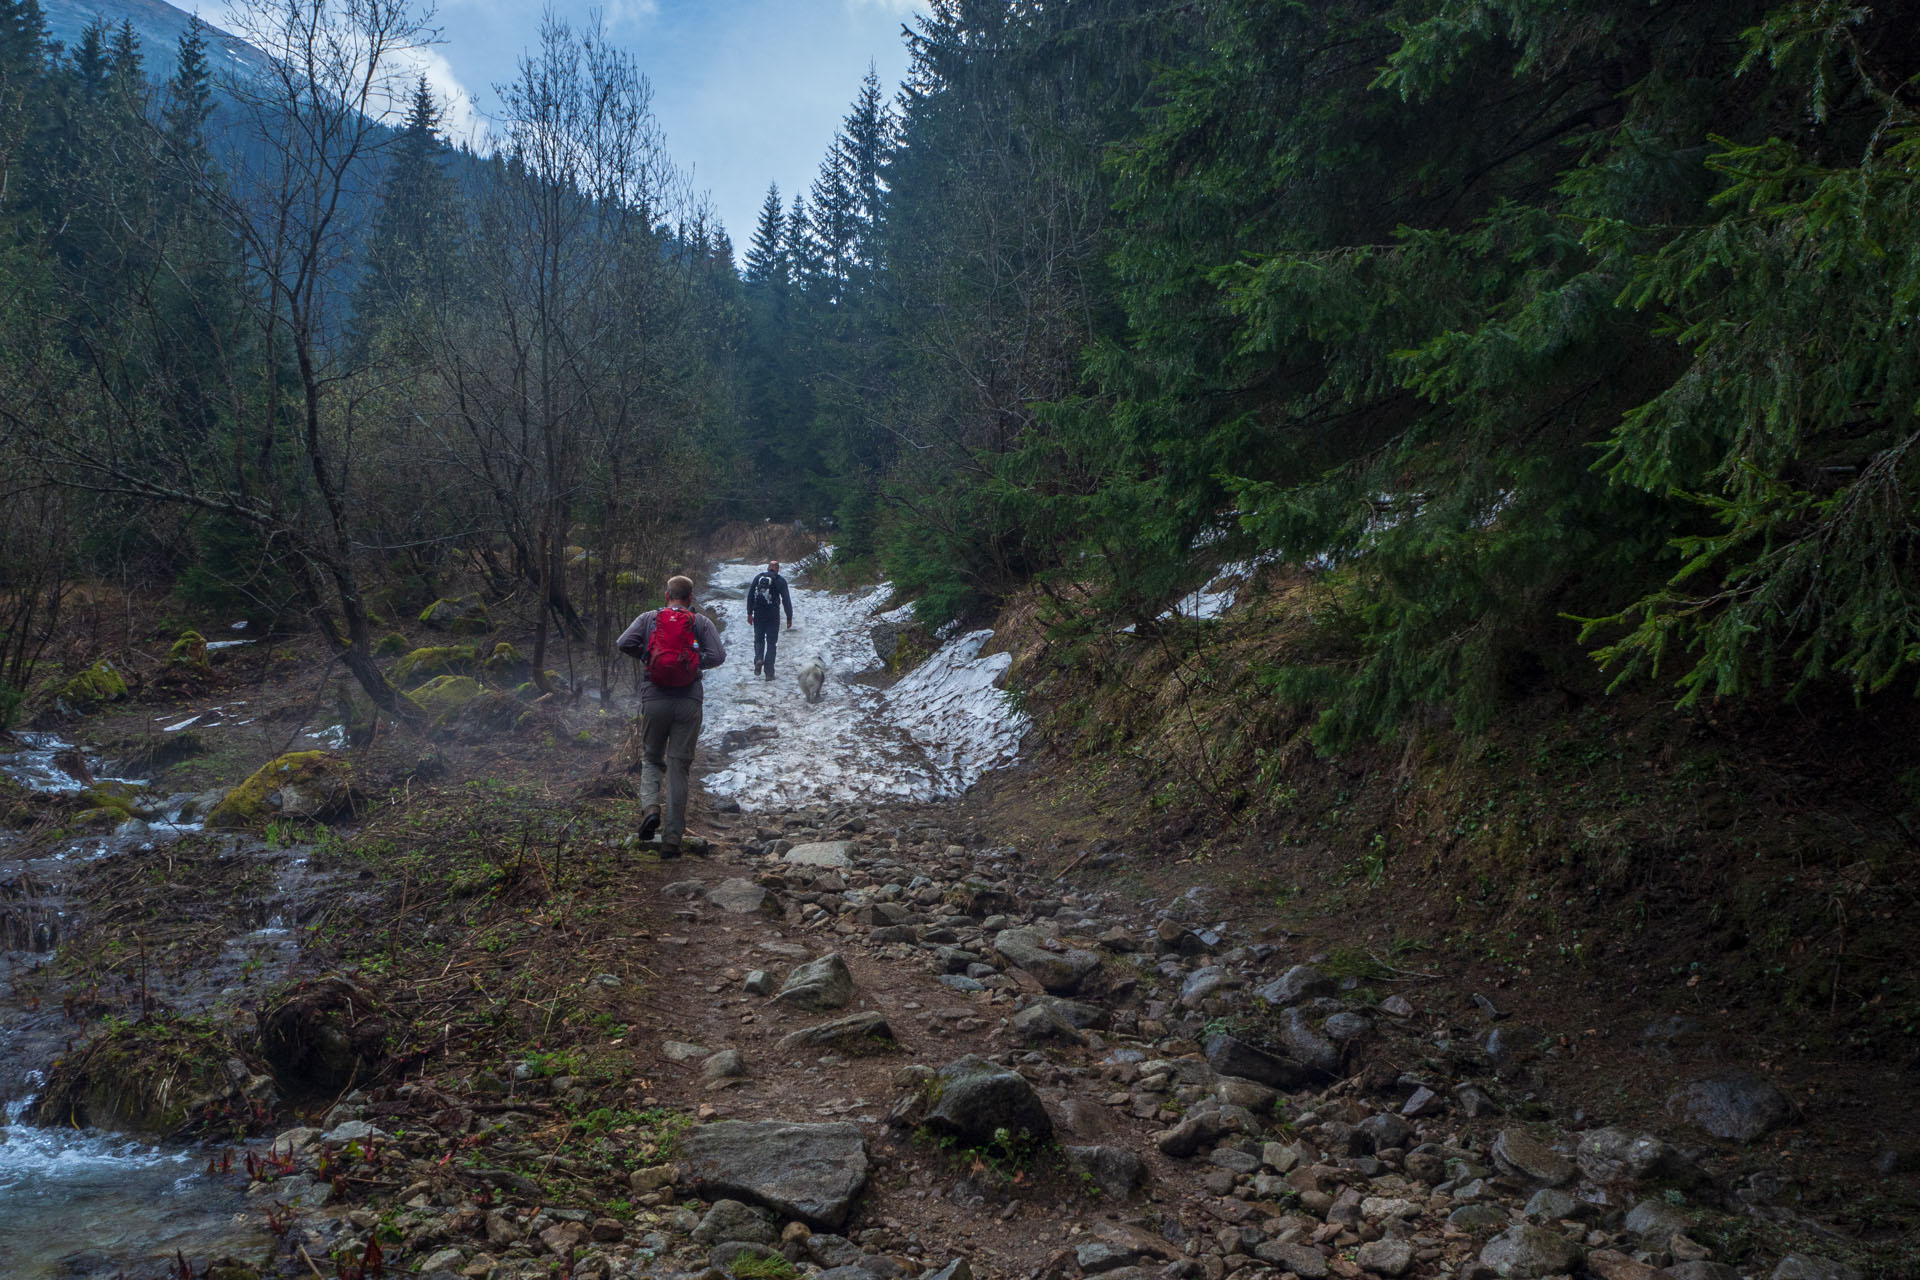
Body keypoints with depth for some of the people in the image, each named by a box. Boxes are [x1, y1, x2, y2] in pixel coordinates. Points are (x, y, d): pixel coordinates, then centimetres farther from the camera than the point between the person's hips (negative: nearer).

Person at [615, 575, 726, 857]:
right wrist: (694, 661, 10)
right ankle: (672, 839, 4)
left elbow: (623, 644, -6)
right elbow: (718, 655, -7)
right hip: (689, 703, 0)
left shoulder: (648, 619, 5)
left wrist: (645, 654, 11)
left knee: (651, 759, 19)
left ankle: (650, 806, -10)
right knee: (679, 768, 5)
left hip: (654, 700, 0)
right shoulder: (701, 623, 4)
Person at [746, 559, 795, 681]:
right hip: (773, 615, -2)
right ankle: (769, 672, 1)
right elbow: (786, 600, -3)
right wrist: (789, 617, 3)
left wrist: (749, 613, 10)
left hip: (758, 615, 2)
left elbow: (750, 595, 4)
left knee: (758, 639, 17)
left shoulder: (758, 577, 5)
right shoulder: (780, 580, -1)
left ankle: (758, 659, -11)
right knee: (771, 643, 5)